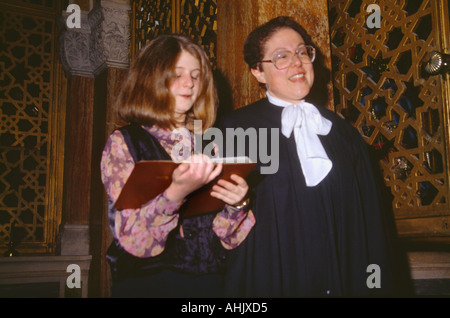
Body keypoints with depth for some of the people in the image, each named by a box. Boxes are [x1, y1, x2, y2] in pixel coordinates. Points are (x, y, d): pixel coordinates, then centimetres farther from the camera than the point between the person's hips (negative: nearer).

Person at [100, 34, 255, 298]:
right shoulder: (123, 143, -5)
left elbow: (228, 238, 3)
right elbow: (132, 238, -15)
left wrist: (236, 206, -16)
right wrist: (175, 194, -30)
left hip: (209, 281, 3)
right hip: (147, 283, -3)